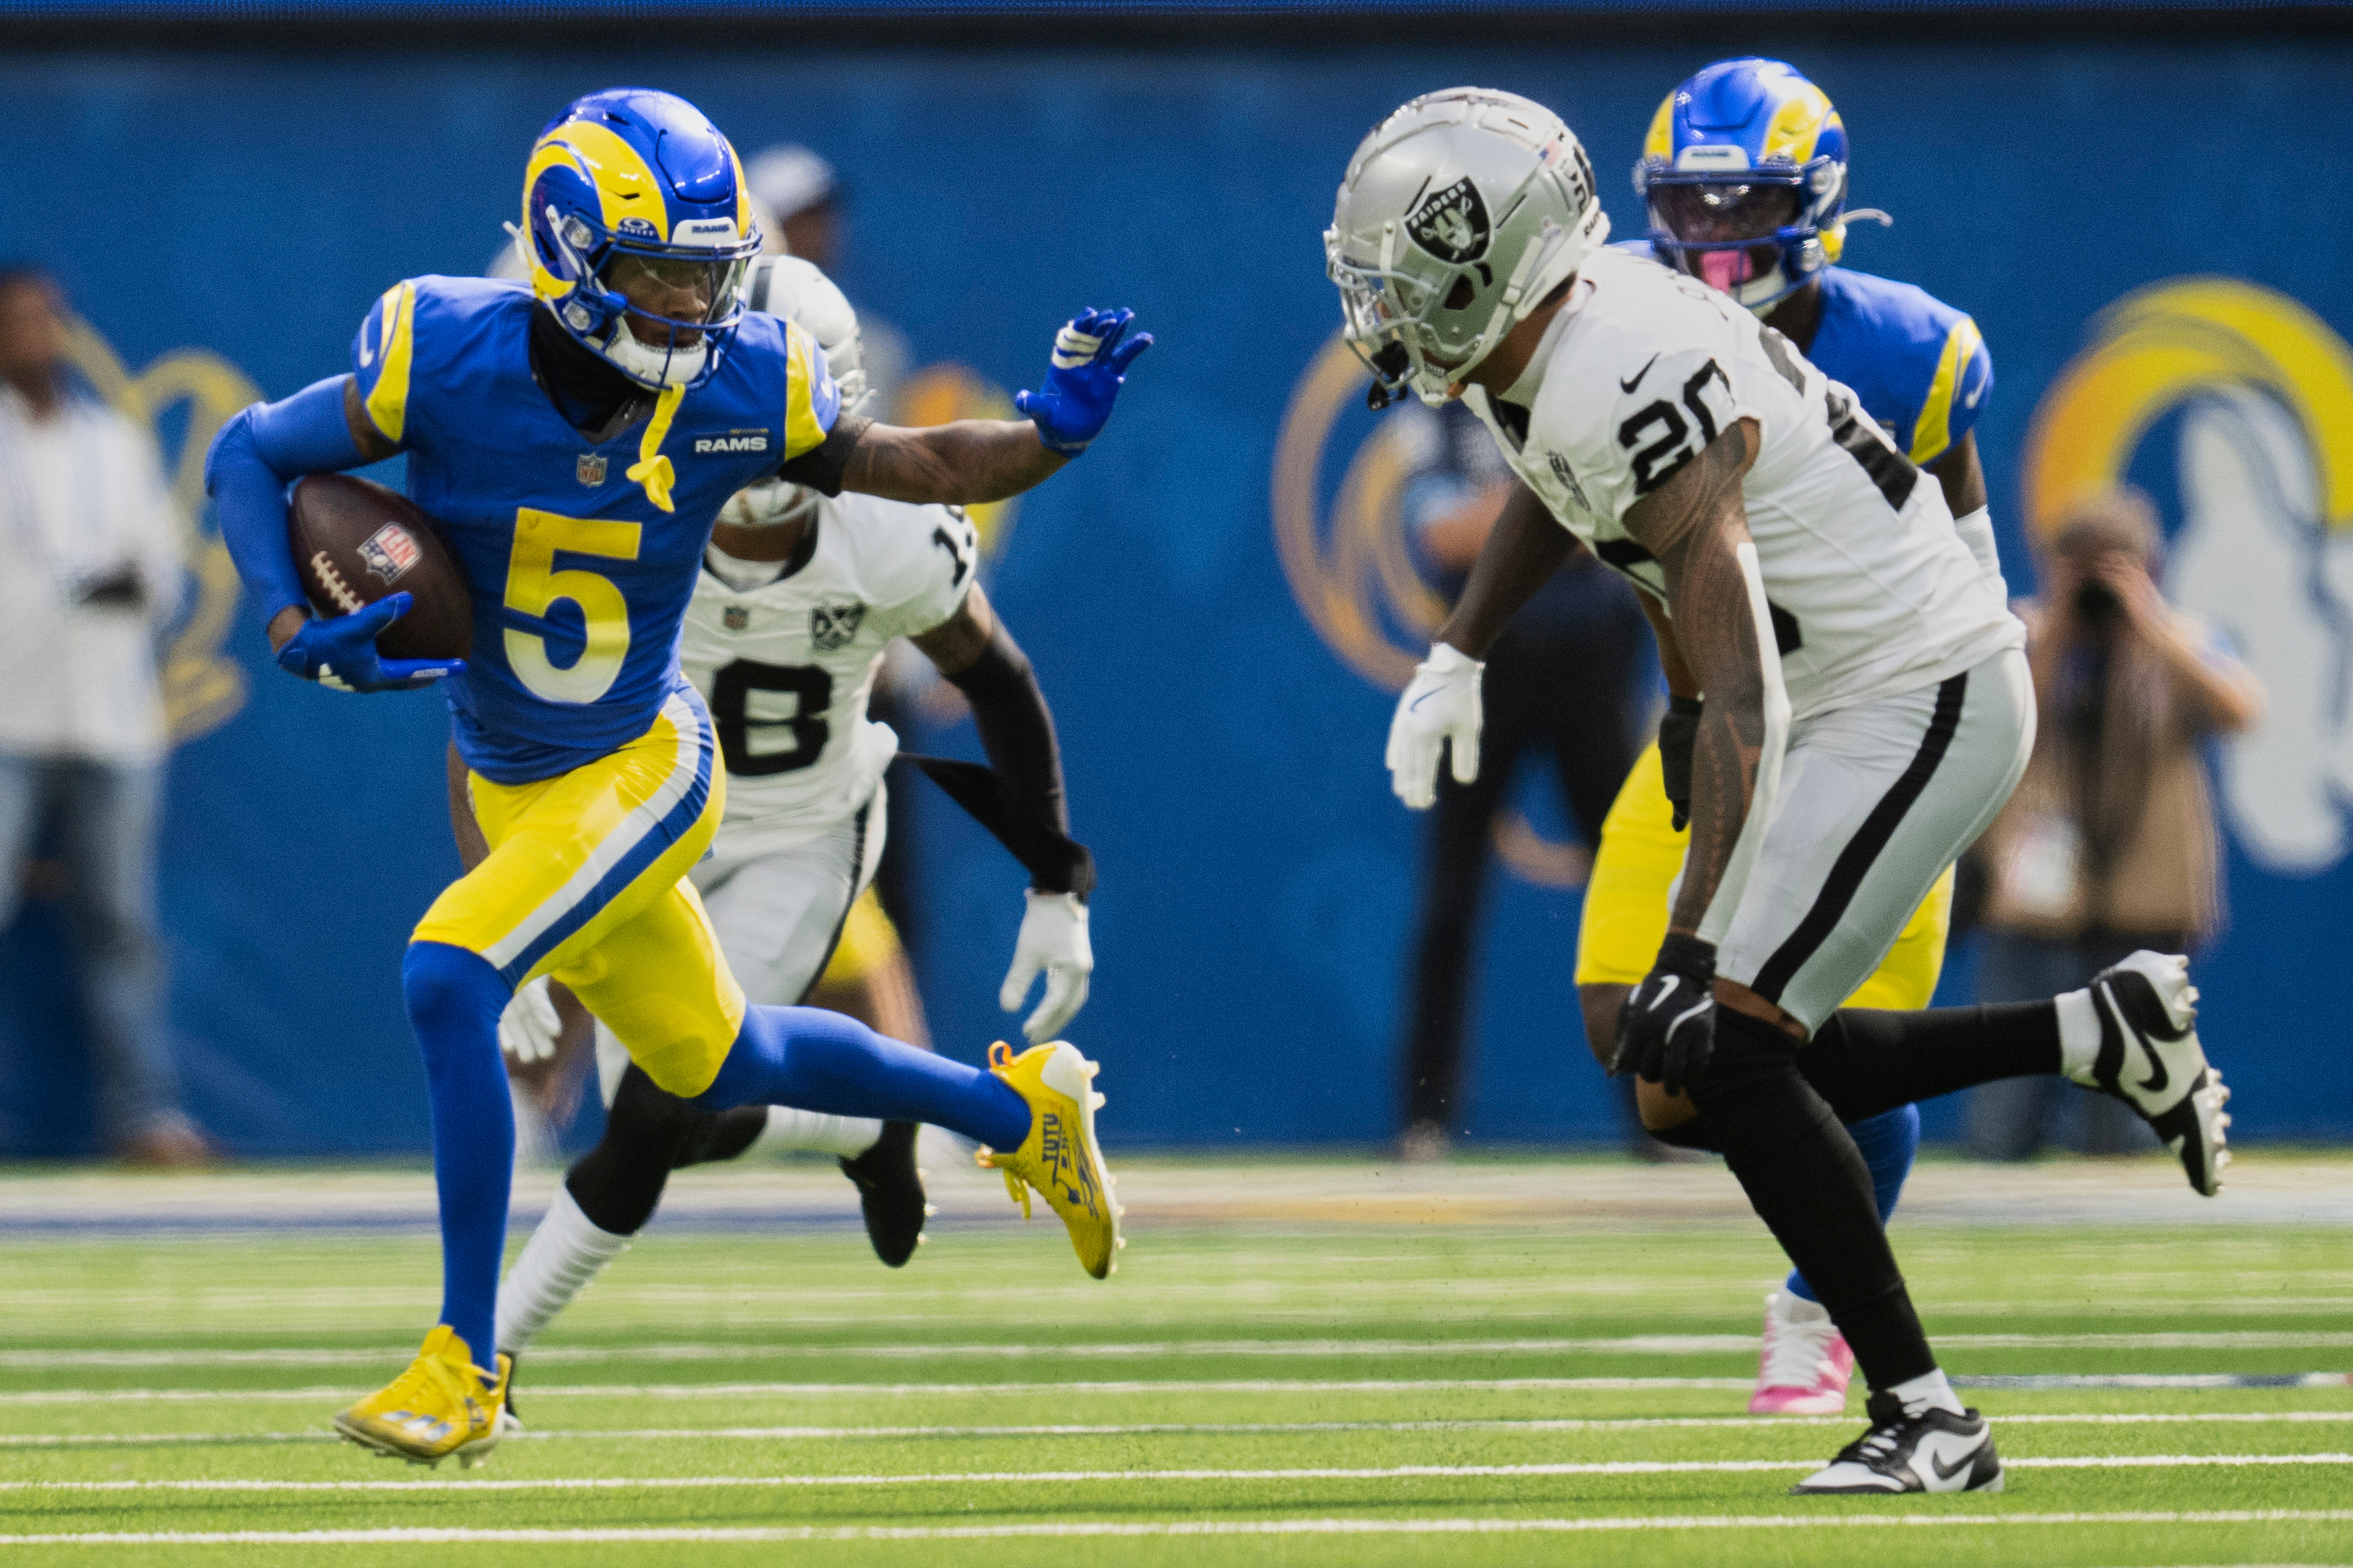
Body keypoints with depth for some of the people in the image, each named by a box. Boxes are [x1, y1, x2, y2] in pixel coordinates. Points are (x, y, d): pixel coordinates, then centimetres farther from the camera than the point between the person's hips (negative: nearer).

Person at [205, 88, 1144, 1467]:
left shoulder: (738, 388, -17)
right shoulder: (449, 359, -19)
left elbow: (911, 466, -1)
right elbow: (249, 457, -8)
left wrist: (1052, 431, -20)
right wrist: (296, 631, -24)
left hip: (643, 774, -3)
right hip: (515, 787, 3)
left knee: (449, 982, -25)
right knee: (719, 1065, 19)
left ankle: (467, 1370, -16)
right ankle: (1019, 1107, 43)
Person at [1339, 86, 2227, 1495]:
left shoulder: (1632, 398, -29)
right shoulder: (1537, 354, 0)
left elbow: (1741, 705, -35)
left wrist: (1692, 948, -40)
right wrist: (1459, 656, 23)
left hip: (1921, 702, -10)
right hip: (1847, 701, 10)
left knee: (1725, 1055, -17)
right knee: (1698, 1083, 10)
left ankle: (1928, 1422, -10)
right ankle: (2104, 1035, 17)